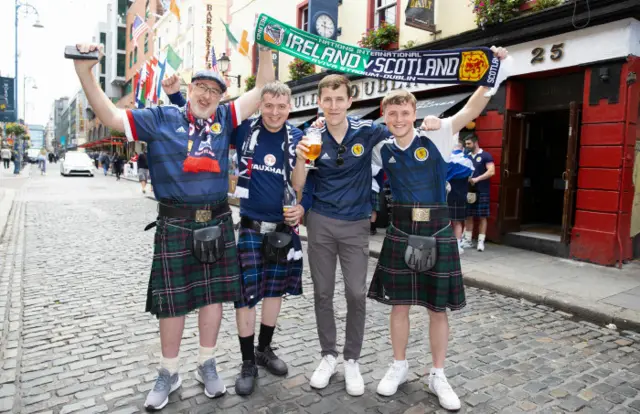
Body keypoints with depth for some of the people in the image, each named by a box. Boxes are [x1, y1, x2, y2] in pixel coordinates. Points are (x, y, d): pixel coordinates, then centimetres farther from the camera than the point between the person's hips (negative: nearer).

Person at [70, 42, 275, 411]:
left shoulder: (225, 119, 8)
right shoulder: (161, 119, 2)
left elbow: (262, 90, 8)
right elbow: (111, 117, -2)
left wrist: (266, 50, 1)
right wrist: (85, 72, -12)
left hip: (217, 222, 2)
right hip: (175, 224, -2)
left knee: (213, 294, 10)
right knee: (172, 300, 8)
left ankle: (207, 365, 29)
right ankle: (169, 373, 27)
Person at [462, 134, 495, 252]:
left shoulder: (485, 156, -3)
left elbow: (491, 171, -13)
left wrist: (477, 179, -21)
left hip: (482, 191, -5)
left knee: (482, 217, 0)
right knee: (468, 216, 7)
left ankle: (481, 242, 6)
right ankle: (468, 240, 15)